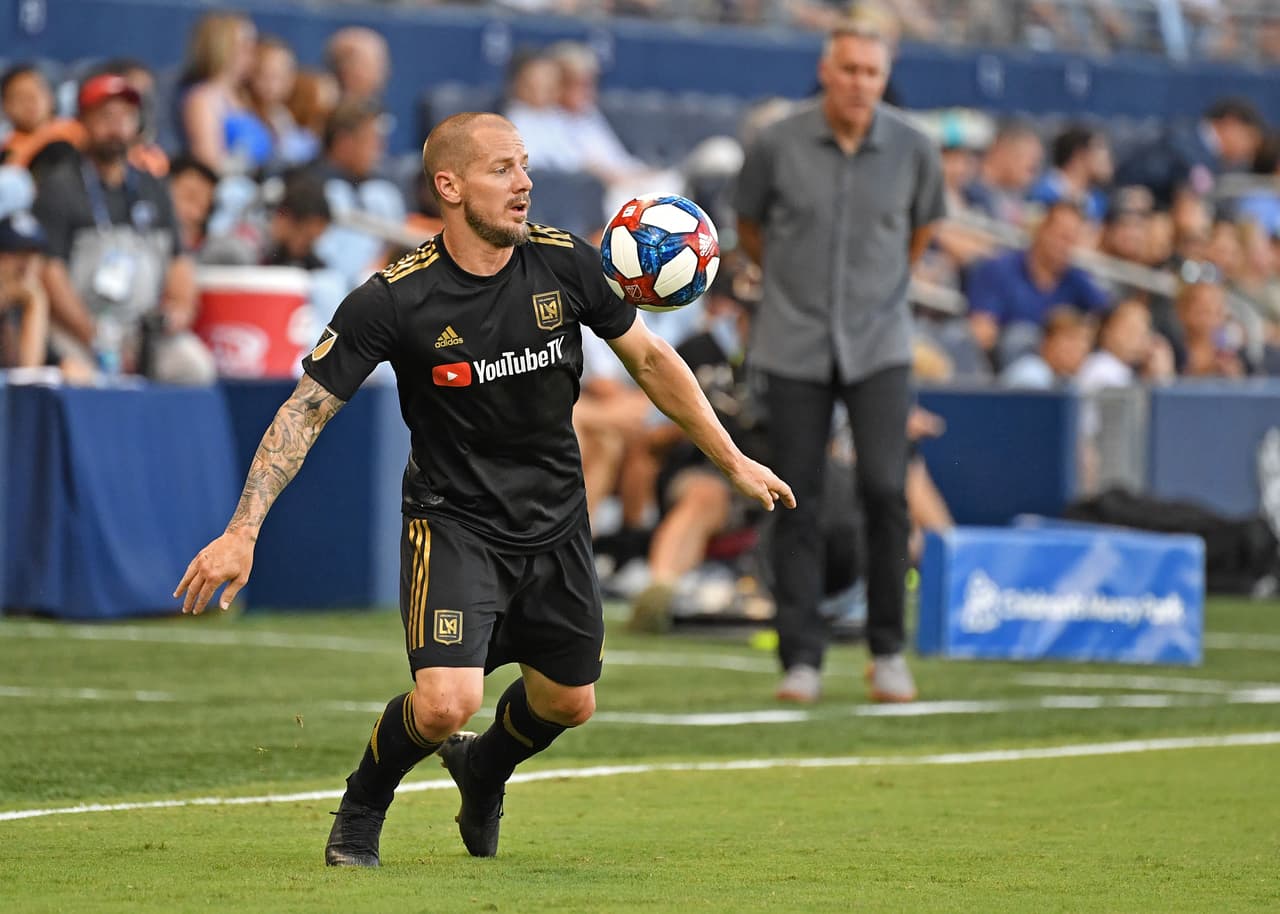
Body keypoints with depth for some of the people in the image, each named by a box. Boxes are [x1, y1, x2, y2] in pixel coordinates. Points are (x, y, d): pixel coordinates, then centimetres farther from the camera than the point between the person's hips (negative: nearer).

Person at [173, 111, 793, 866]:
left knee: (568, 702, 14)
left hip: (556, 522, 5)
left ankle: (482, 772, 48)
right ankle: (362, 808, 10)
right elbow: (307, 409, -15)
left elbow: (649, 358, 6)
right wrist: (243, 531, -22)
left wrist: (734, 461, 8)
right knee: (446, 703, -22)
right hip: (454, 523, -5)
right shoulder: (394, 300, -20)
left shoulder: (564, 263, -9)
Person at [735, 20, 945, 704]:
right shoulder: (777, 146, -6)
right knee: (797, 504, -1)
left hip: (878, 345, 0)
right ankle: (801, 659, 6)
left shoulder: (913, 150, -3)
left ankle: (888, 651, 2)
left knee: (884, 488, -12)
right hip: (794, 346, 0)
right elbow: (748, 227, 12)